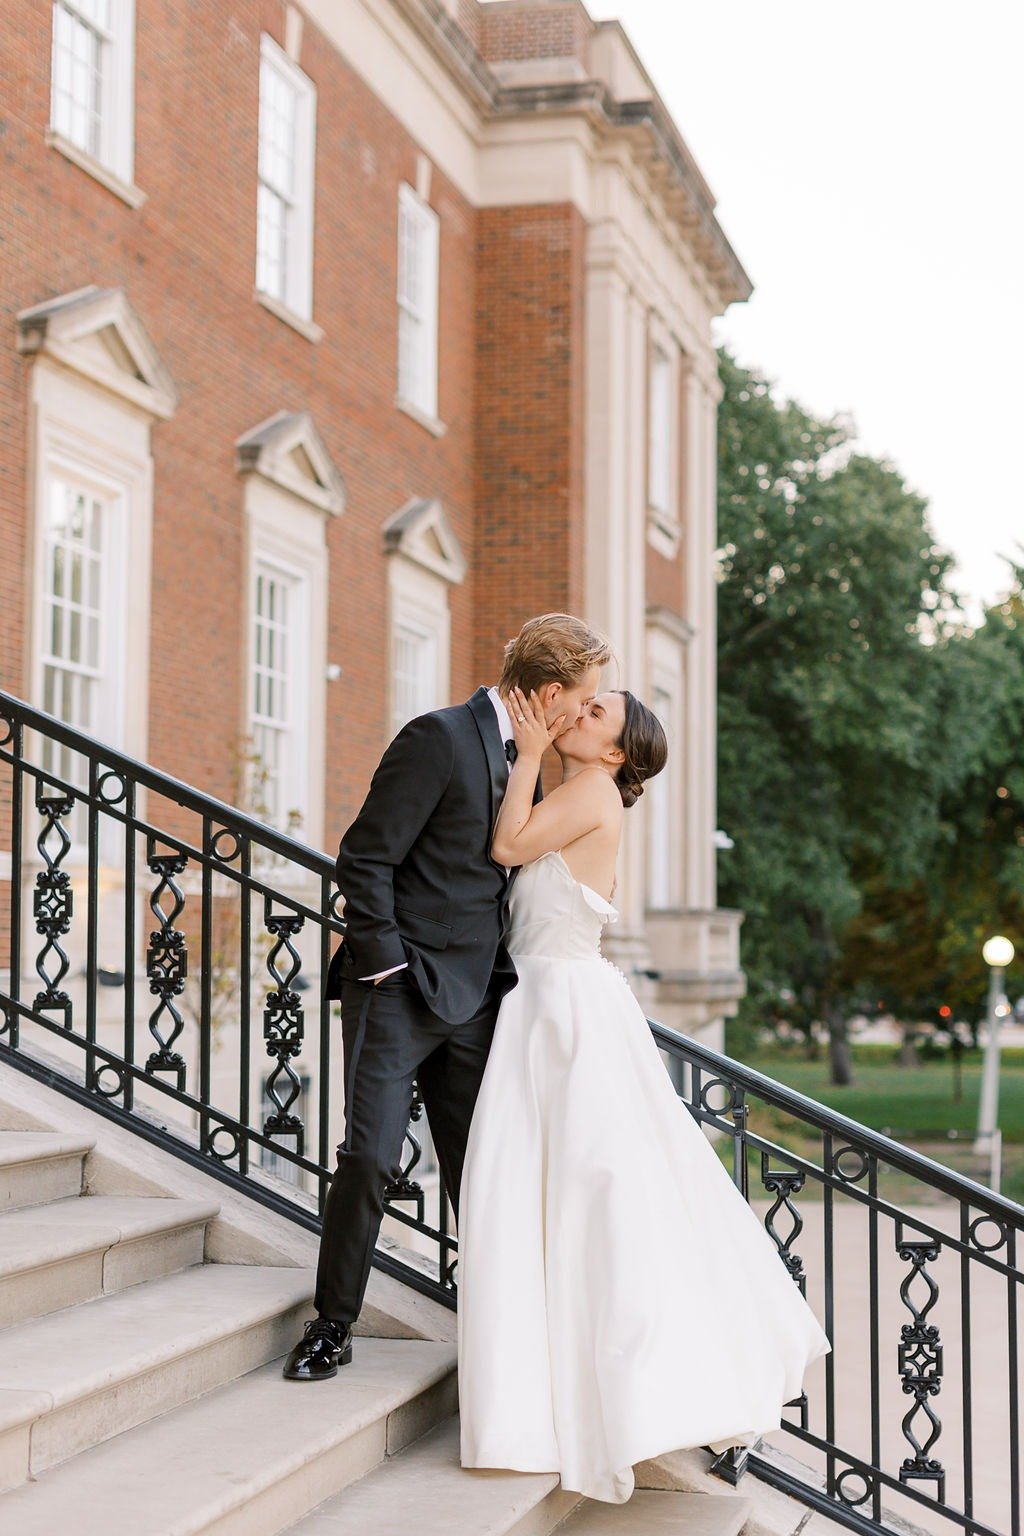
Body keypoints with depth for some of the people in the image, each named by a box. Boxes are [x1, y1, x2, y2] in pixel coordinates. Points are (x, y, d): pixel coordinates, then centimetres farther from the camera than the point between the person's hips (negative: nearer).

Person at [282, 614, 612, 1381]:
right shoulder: (439, 738, -12)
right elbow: (365, 859, -13)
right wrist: (387, 967, -15)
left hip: (474, 999, 7)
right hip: (401, 986, -7)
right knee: (370, 1158, -9)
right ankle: (334, 1326, 6)